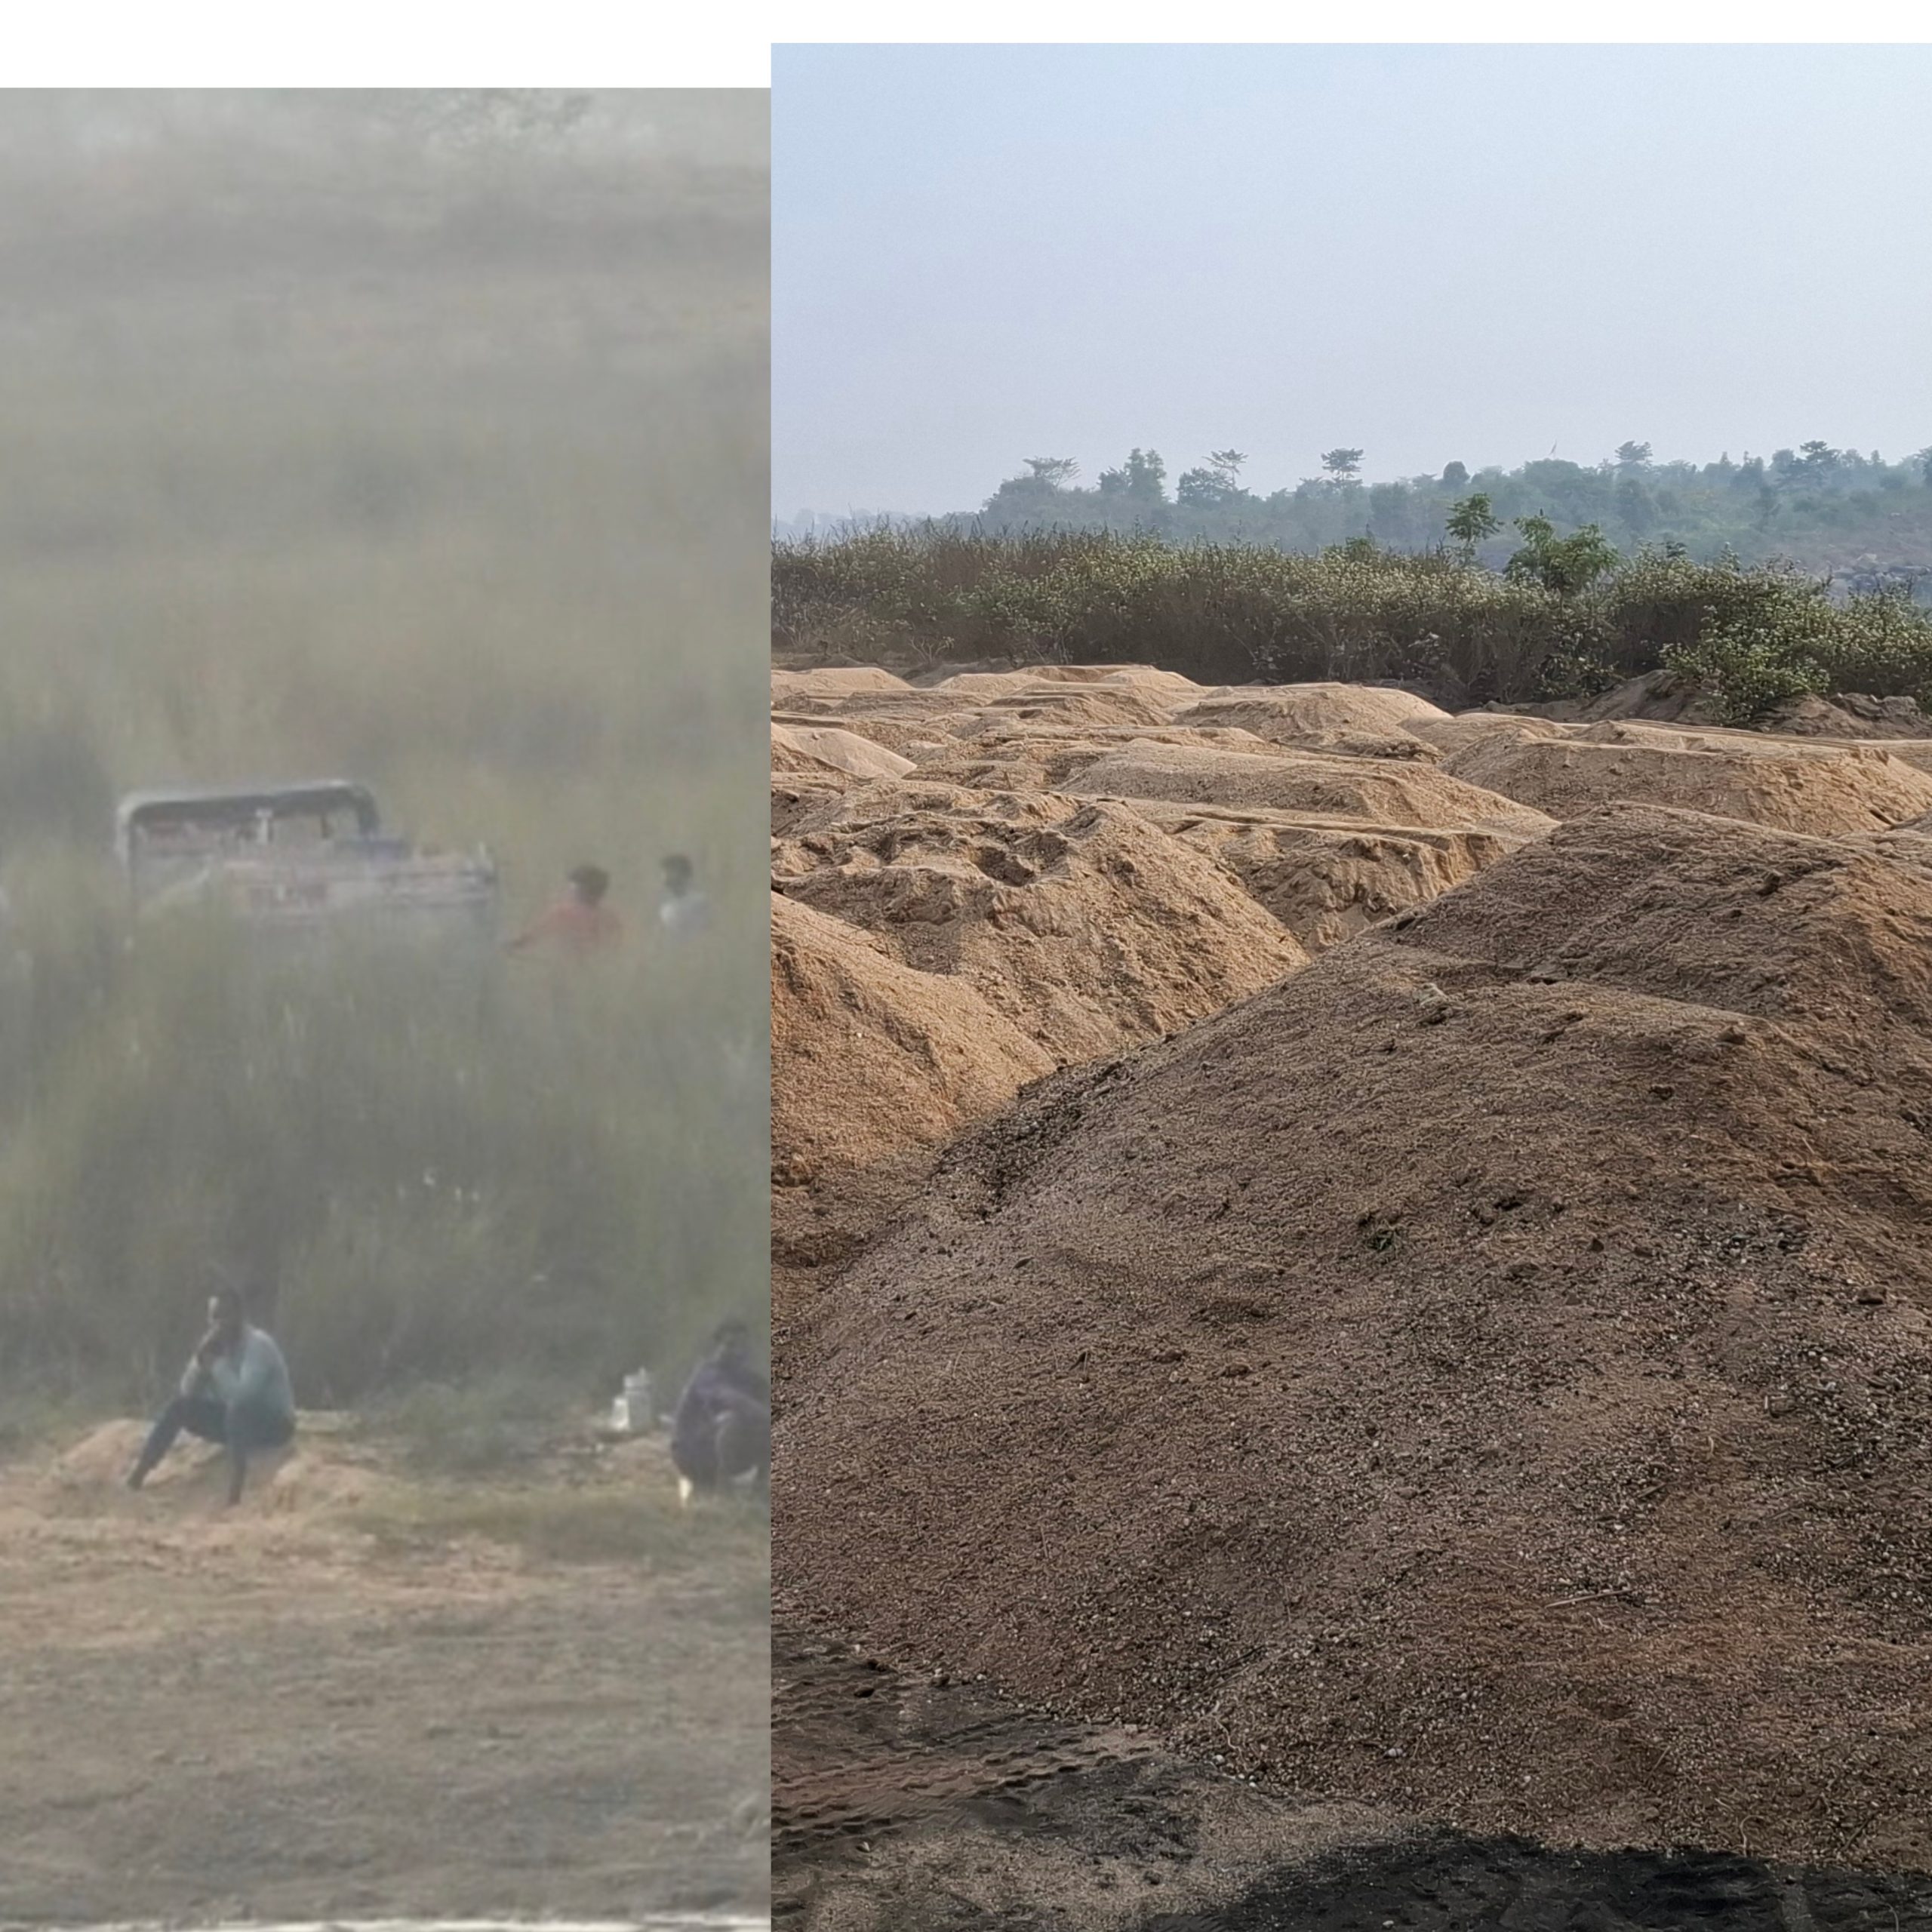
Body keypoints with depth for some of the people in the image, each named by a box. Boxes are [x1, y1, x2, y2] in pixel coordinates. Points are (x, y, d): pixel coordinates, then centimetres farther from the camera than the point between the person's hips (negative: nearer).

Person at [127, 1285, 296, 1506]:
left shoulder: (258, 1344, -23)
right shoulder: (214, 1344, -2)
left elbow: (242, 1395, -37)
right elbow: (188, 1392, -7)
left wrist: (215, 1362, -29)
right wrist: (201, 1360, -23)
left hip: (275, 1424, -7)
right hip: (235, 1421, 7)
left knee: (239, 1408, -38)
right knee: (180, 1405, -5)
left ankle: (234, 1496, -45)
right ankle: (138, 1475, -10)